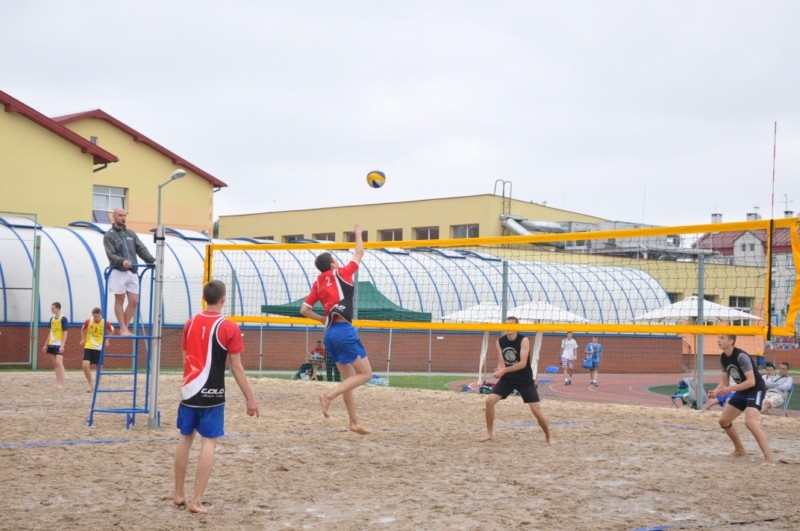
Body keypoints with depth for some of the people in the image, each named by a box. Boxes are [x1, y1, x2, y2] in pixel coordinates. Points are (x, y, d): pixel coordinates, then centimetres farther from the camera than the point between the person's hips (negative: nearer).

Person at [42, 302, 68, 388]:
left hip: (59, 344, -7)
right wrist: (46, 345, 18)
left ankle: (61, 384, -12)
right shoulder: (52, 319, 12)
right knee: (55, 363, 7)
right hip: (52, 344, 7)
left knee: (59, 362, -13)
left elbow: (65, 333, -12)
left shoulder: (63, 319, -9)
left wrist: (62, 345, -19)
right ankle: (58, 382, 10)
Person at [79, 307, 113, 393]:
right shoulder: (88, 321, -7)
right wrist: (83, 339, 4)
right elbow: (83, 329, 15)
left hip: (99, 348, 0)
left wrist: (107, 340, 3)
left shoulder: (105, 323, -9)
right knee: (85, 365, -16)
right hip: (88, 347, 0)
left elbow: (111, 330, 11)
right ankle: (90, 383, 4)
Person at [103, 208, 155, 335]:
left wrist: (151, 260, -5)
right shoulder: (109, 235, 2)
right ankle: (123, 329, 4)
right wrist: (122, 261, -29)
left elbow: (141, 249, 10)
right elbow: (111, 254, -11)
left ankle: (125, 327, 12)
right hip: (118, 272, -5)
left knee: (134, 301, 0)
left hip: (132, 272, 5)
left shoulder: (131, 234, 19)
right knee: (119, 300, 0)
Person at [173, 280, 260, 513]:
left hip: (189, 391, 5)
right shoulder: (229, 328, -10)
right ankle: (196, 501, -6)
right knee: (208, 443, -1)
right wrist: (250, 398, -3)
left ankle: (178, 495, 22)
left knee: (185, 439, 15)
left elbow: (186, 359, 14)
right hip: (212, 395, -5)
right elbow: (236, 367, -9)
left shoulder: (190, 324, 5)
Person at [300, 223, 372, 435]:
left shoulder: (318, 283, 14)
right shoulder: (341, 274, -1)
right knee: (365, 373, -4)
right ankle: (329, 395, -19)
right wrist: (358, 233, 27)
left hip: (330, 333, 8)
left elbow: (304, 310, 11)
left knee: (349, 377, 14)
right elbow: (359, 254, 12)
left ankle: (354, 422, 12)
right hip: (344, 331, -7)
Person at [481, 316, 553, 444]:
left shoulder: (524, 340, -18)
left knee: (536, 410, -7)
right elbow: (501, 363, -3)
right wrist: (499, 373, -26)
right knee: (489, 400, -13)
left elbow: (523, 363, -25)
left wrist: (504, 370, -33)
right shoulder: (500, 342, -3)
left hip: (525, 380, -4)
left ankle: (548, 436, 15)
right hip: (507, 378, 4)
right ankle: (490, 433, 2)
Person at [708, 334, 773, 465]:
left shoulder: (741, 356, -26)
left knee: (750, 422, -29)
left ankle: (769, 459, -28)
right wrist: (716, 391, -13)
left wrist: (730, 389, -35)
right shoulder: (723, 358, 0)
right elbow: (724, 381, 7)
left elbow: (751, 381, -30)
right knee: (723, 420, 11)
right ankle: (739, 450, 32)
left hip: (755, 390, -9)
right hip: (742, 391, 9)